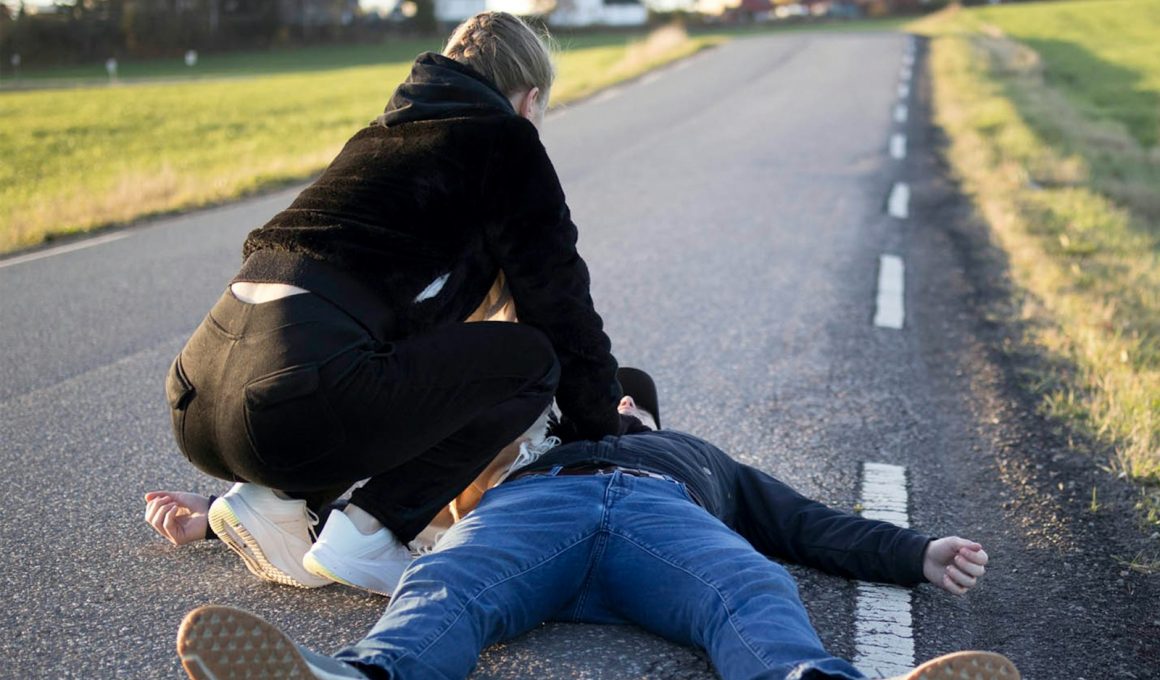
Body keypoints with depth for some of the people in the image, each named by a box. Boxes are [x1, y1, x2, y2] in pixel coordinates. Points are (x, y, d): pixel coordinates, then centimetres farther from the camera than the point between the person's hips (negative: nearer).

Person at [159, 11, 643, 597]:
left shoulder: (382, 134, 29)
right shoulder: (506, 141, 8)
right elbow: (559, 303, 9)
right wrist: (603, 435, 24)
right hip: (297, 405, -9)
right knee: (533, 359, 6)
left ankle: (277, 501, 13)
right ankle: (365, 535, -1)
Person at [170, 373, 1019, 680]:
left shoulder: (704, 459, 45)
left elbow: (818, 528, 32)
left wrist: (922, 554, 12)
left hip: (667, 509, 1)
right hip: (529, 500, 0)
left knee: (755, 596, -34)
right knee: (444, 591, -35)